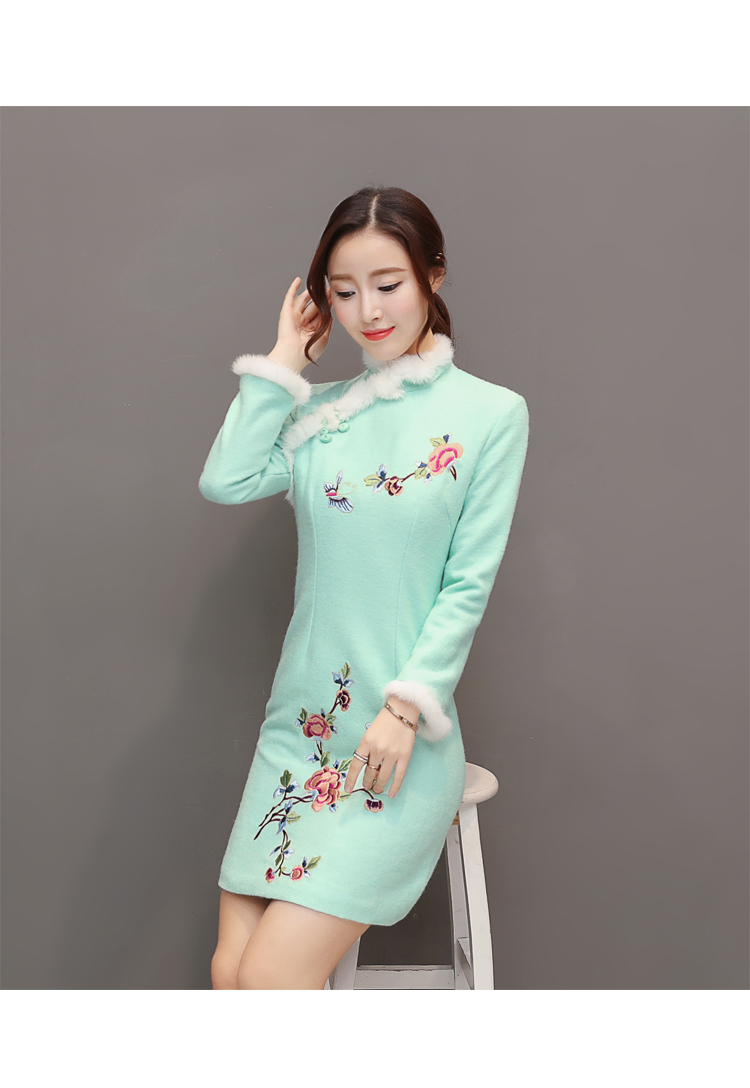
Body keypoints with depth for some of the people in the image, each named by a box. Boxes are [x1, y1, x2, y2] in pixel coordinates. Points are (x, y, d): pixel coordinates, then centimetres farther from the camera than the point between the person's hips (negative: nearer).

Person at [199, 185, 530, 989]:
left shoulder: (492, 413, -3)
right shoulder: (321, 410, 9)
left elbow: (469, 584, -6)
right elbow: (224, 481, -8)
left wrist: (406, 708, -13)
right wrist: (284, 361, 0)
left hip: (403, 738, -4)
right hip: (299, 720, 5)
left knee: (270, 977, -12)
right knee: (228, 970, 1)